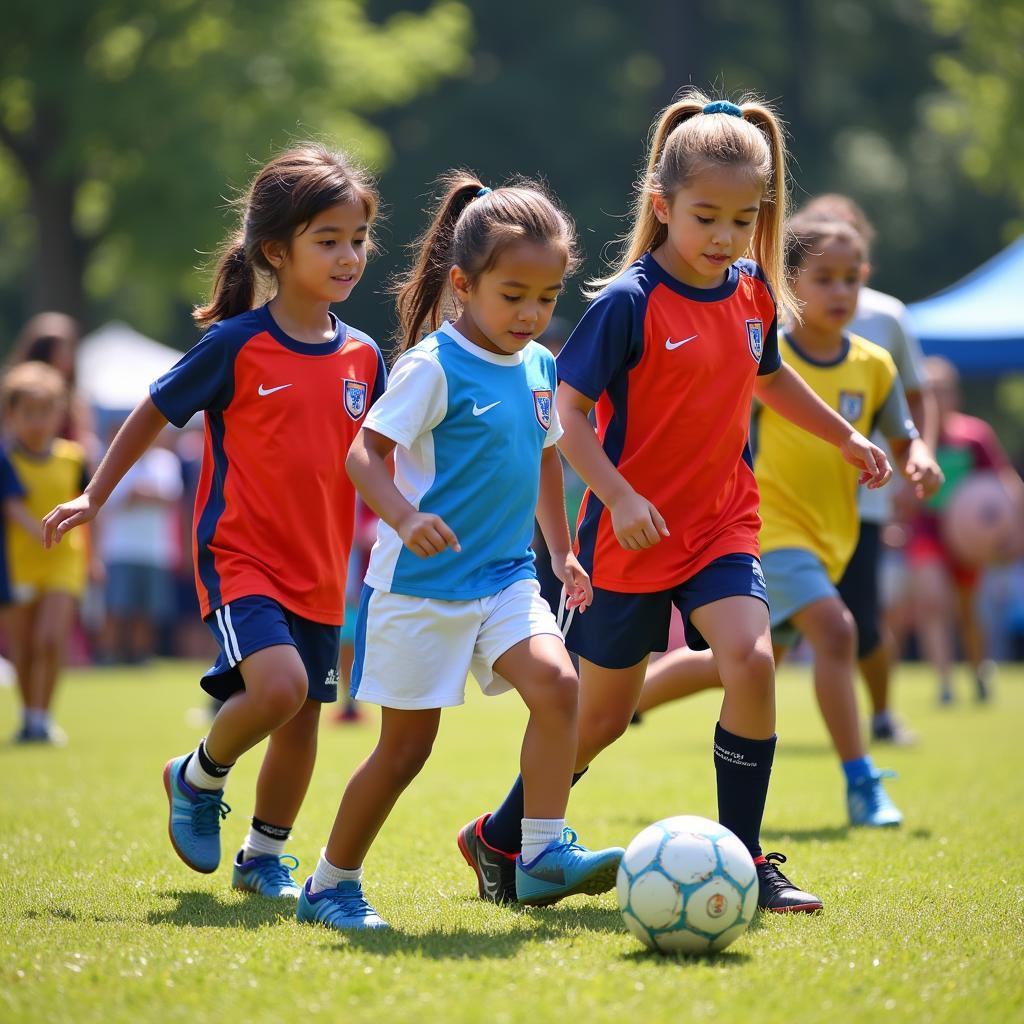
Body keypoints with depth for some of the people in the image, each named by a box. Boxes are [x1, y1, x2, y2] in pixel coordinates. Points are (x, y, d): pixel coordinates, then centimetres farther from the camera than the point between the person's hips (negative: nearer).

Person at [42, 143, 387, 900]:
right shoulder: (236, 345, -10)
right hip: (239, 555, -5)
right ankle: (198, 779, 4)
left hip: (319, 568, 5)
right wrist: (95, 497, 7)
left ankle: (265, 857, 30)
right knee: (278, 684, -25)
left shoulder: (362, 357, 3)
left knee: (302, 720, 9)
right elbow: (156, 412, 3)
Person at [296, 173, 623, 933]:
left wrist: (562, 551, 26)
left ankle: (543, 854, -15)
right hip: (421, 584, -6)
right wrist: (404, 517, -35)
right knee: (407, 743, 2)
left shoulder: (539, 367, 7)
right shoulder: (434, 365, -14)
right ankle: (331, 884, 19)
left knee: (556, 683, -20)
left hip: (505, 578, 6)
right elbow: (364, 452, -19)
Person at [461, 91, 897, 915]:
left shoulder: (754, 293, 2)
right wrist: (619, 498, -24)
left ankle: (743, 860, -5)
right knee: (604, 713, 5)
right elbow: (567, 408, -15)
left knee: (752, 662, -18)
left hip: (722, 523, 5)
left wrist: (844, 436, 26)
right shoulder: (630, 302, -16)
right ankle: (499, 839, 28)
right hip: (633, 533, -4)